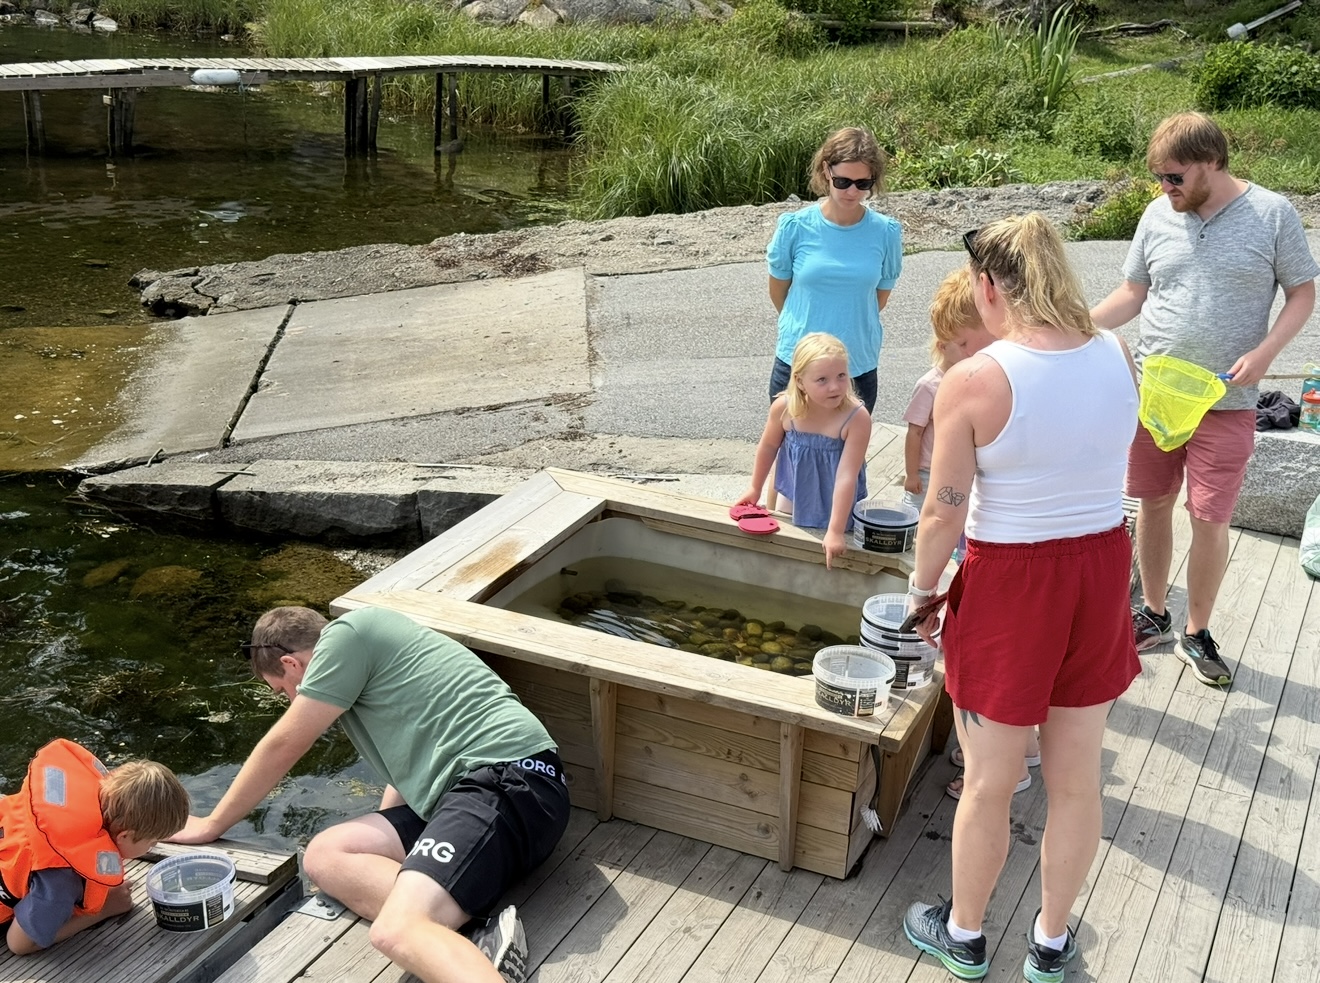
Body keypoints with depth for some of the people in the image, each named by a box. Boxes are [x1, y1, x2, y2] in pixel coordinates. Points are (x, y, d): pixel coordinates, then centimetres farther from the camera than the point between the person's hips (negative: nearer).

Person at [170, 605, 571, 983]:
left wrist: (211, 825, 18)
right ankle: (476, 941, -15)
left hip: (508, 780, -10)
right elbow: (406, 764, 36)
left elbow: (282, 747, 6)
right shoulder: (372, 648, 29)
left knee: (396, 932, -25)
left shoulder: (348, 632, 0)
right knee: (324, 855, 5)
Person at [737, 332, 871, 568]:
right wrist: (755, 488, 11)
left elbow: (846, 477, -32)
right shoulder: (784, 408, -22)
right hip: (795, 499, 3)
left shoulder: (857, 418, -32)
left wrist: (835, 531, -33)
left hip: (839, 506, -3)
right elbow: (768, 446, -2)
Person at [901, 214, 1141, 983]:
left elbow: (944, 513, -14)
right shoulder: (1118, 357, -3)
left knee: (989, 784, 14)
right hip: (1101, 571, 5)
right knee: (1077, 780, 18)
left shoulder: (974, 382, -19)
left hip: (1010, 582, -5)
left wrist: (922, 589, 2)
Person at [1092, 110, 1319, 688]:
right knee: (1153, 505, 12)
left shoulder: (1272, 213, -6)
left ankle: (1197, 633, 20)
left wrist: (1263, 353, -14)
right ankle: (1153, 616, 30)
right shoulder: (1158, 216, 2)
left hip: (1225, 402, -3)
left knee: (1210, 520, 2)